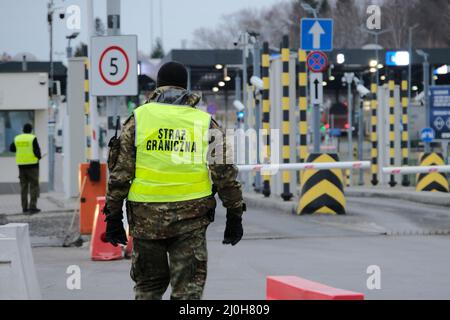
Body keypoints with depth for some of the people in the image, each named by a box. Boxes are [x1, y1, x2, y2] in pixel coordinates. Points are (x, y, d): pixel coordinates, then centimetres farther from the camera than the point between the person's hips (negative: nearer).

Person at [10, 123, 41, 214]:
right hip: (32, 164, -5)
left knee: (23, 187, 10)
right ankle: (32, 207, -7)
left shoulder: (17, 138, 5)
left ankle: (24, 208, 9)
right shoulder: (33, 138, -10)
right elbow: (37, 150, -16)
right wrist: (39, 157, 5)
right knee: (34, 186, 0)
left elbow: (11, 148, 17)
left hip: (21, 165, 5)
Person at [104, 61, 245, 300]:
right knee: (189, 288, 3)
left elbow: (119, 172, -1)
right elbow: (225, 174, 2)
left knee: (148, 286, 16)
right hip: (191, 219, -1)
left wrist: (113, 217, 6)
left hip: (146, 218, 1)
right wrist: (234, 215, 10)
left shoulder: (138, 119, 1)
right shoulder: (205, 123, 2)